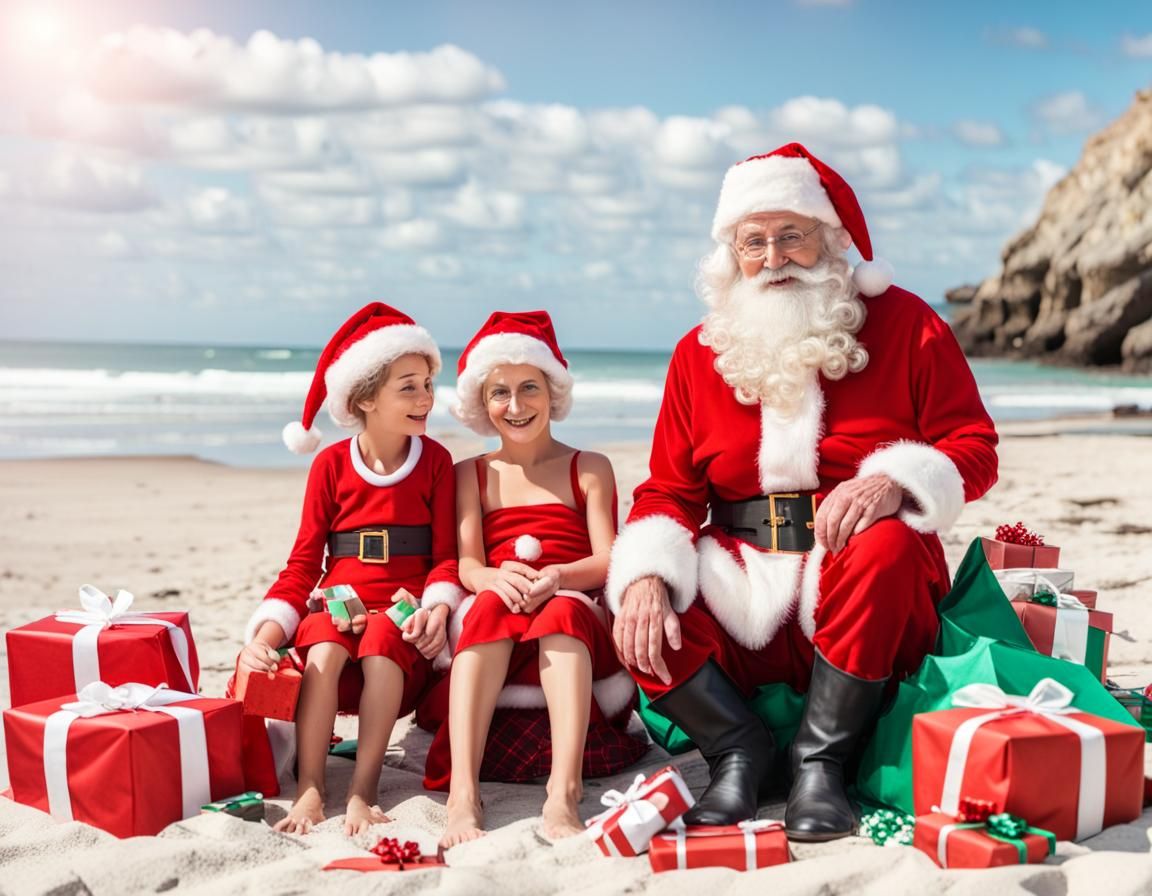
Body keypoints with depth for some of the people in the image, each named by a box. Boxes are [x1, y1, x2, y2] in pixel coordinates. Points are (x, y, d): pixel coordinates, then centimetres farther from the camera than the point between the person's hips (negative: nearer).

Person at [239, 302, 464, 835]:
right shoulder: (332, 464, 6)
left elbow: (446, 555, 4)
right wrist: (264, 633, -13)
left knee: (381, 644, -36)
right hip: (337, 607, 1)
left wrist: (437, 607, -19)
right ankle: (310, 791, -32)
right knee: (325, 647, -34)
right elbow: (304, 563, 3)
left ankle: (363, 792, -31)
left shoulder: (434, 461, 5)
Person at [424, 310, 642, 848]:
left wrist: (557, 576, -23)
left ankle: (563, 795, -53)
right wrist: (495, 578, -24)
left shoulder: (589, 469, 15)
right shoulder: (471, 474, 18)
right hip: (489, 633, 1)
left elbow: (608, 561, 0)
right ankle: (462, 796, -49)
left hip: (575, 622, -1)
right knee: (492, 603, -35)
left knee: (563, 608, -36)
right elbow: (467, 564, 2)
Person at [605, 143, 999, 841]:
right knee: (635, 605, -23)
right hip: (741, 587, 2)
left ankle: (821, 761, -20)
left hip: (866, 587, -2)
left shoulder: (902, 322, 2)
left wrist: (895, 482, -23)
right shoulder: (700, 352, 9)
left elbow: (974, 448, -1)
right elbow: (670, 491, 6)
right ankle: (739, 747, -8)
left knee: (883, 547, -36)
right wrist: (645, 578, -15)